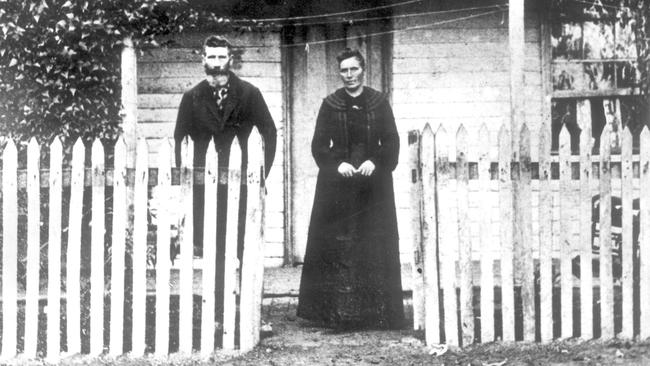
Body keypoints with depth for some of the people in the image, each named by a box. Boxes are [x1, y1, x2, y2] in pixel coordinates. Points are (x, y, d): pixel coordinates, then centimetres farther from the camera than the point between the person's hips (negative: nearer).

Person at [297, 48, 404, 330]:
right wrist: (338, 164, -15)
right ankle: (336, 313, 0)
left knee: (374, 248, 0)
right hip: (337, 185, 0)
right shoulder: (330, 105, 5)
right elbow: (319, 145, 1)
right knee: (337, 248, -4)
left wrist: (374, 162, -14)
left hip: (374, 185, 1)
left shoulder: (379, 103, 6)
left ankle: (376, 313, 6)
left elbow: (391, 142, 3)